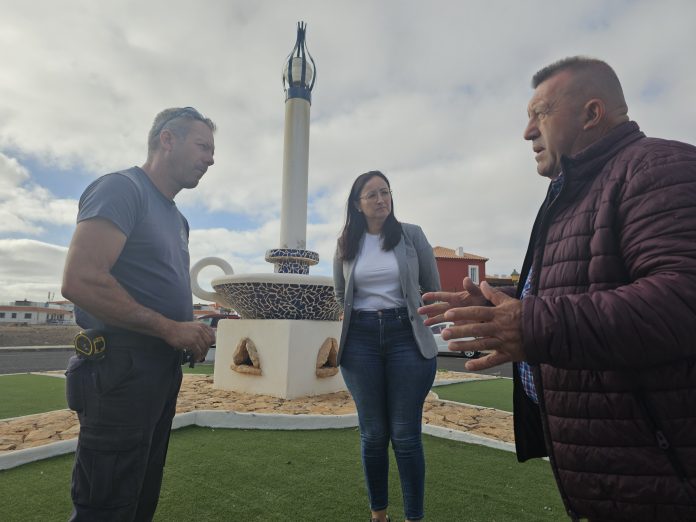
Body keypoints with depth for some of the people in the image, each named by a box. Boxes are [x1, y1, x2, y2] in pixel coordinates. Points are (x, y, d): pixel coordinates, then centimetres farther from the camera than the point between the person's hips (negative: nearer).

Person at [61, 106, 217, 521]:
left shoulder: (178, 219, 16)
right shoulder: (122, 188, -11)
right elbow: (80, 280, -23)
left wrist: (198, 323, 4)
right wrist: (169, 328, -20)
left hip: (162, 372, 9)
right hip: (121, 370, -9)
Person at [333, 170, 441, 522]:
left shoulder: (412, 235, 1)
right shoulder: (346, 245, 6)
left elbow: (433, 288, 9)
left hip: (406, 336, -1)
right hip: (361, 339, 2)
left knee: (406, 435, 1)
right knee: (373, 434, 10)